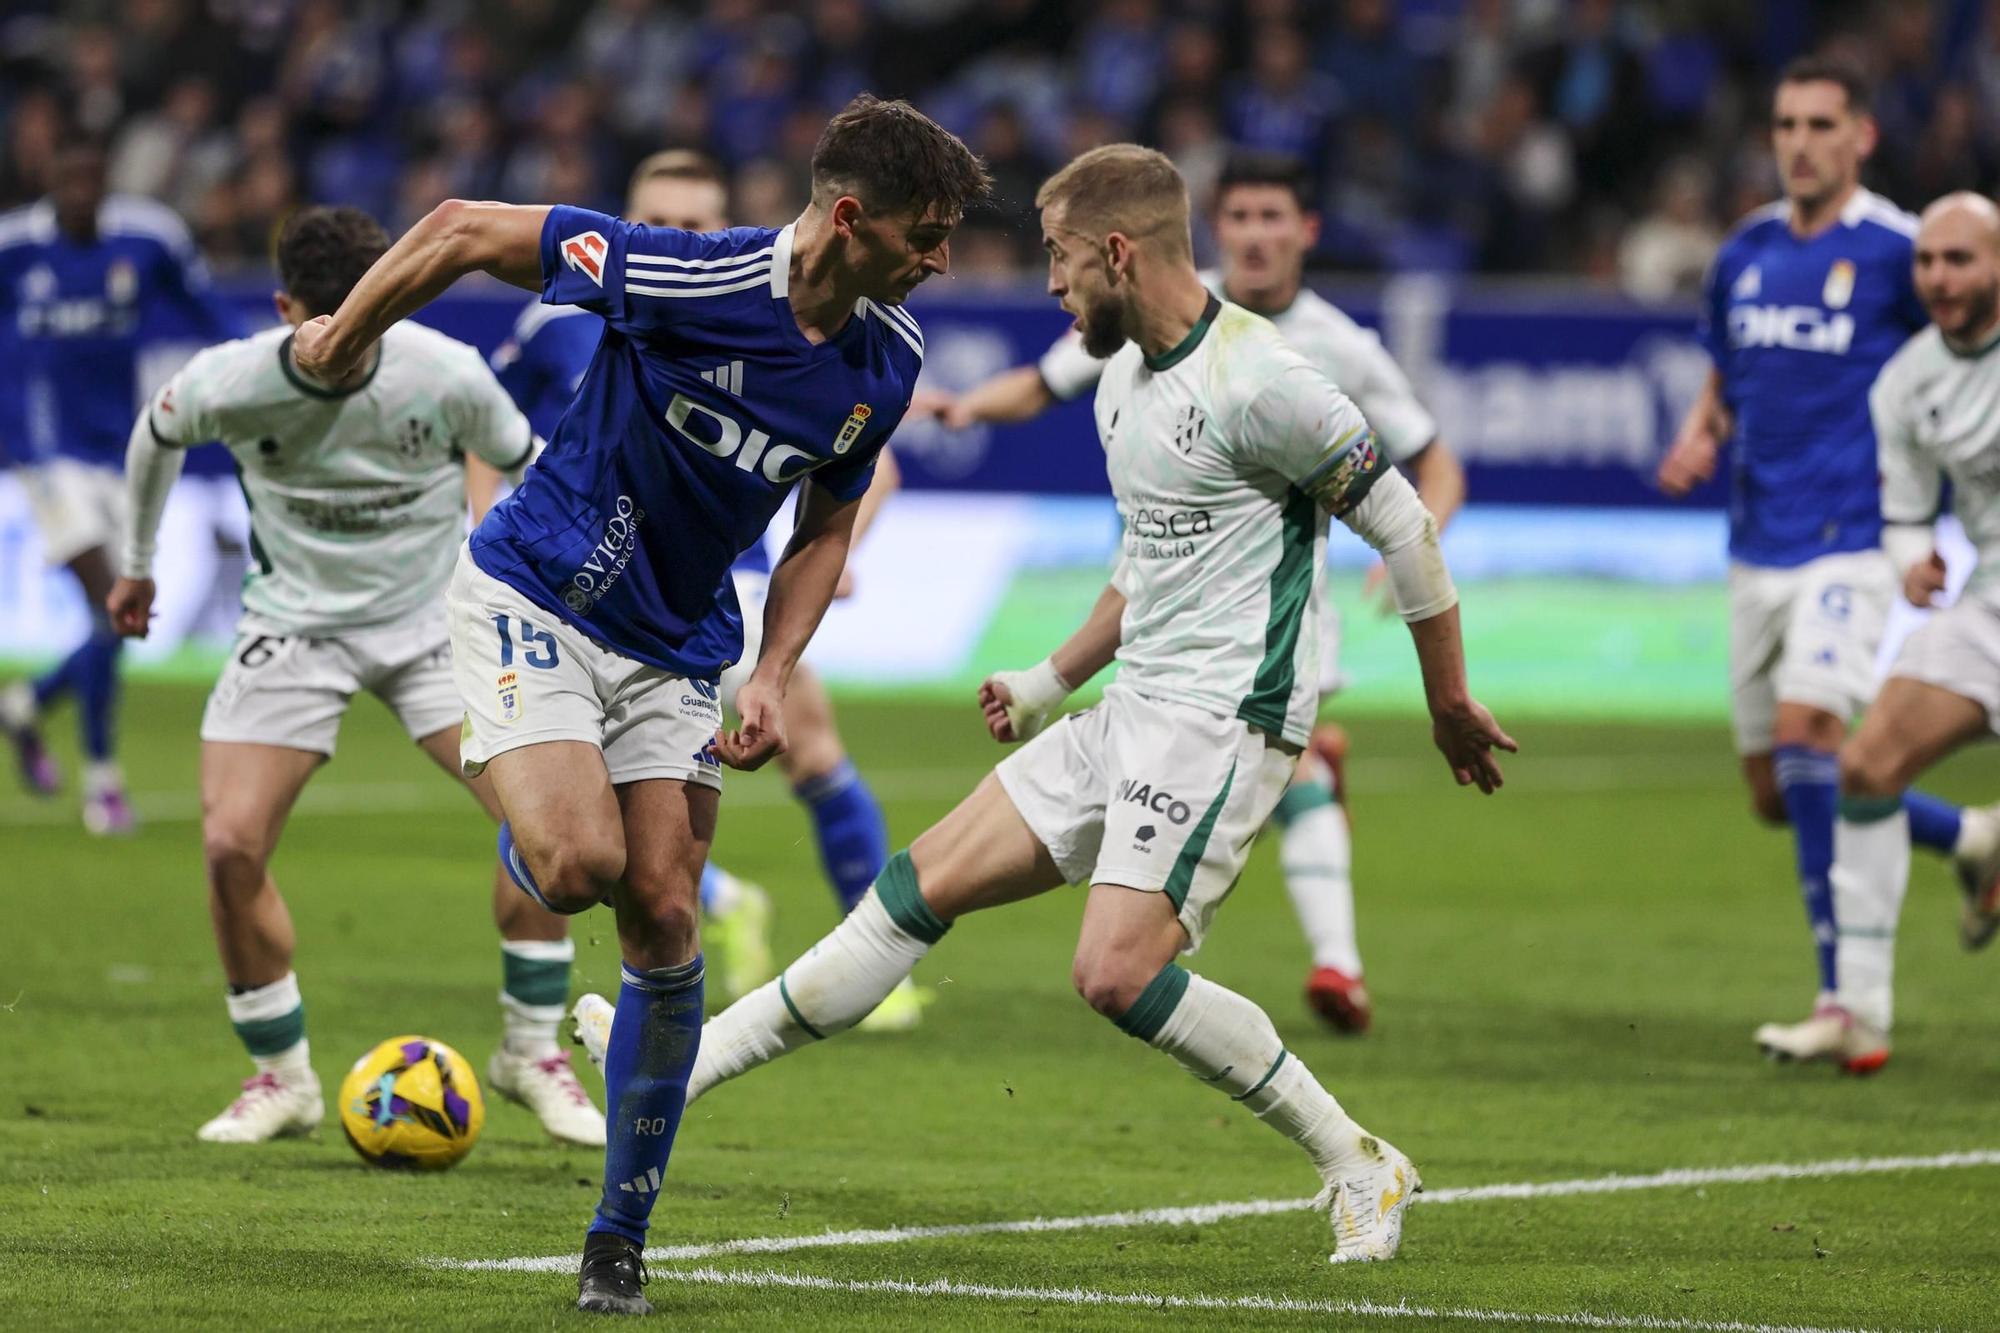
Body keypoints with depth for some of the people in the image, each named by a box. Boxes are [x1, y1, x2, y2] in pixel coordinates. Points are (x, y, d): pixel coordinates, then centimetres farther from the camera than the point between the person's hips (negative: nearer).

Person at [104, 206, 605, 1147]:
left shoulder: (447, 374, -19)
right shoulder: (229, 384, -18)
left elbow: (521, 462, 2)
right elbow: (155, 439, 7)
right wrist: (137, 565, 20)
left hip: (432, 618, 0)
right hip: (293, 623, 0)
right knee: (231, 846, -15)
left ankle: (531, 1054, -1)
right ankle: (282, 1078, 6)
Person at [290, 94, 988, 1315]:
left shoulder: (891, 360, -5)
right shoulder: (686, 277, -25)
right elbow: (463, 229, -16)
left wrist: (774, 680, -3)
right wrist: (340, 341, -2)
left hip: (679, 649, 5)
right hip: (539, 602, -5)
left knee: (665, 923, -2)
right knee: (580, 866, -24)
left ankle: (622, 1236, 10)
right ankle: (525, 832, 16)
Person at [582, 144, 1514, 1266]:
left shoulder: (1254, 383, -18)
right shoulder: (1125, 380, 12)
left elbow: (1403, 524, -13)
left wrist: (1451, 706, -7)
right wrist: (1054, 679, 24)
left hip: (1225, 721, -9)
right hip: (1136, 714, 9)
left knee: (1117, 972, -21)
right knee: (926, 884, 9)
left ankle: (1358, 1166, -11)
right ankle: (682, 1066, 15)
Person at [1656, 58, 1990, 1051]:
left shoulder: (1896, 252, -7)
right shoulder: (1745, 255, 10)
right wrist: (1698, 437, 0)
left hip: (1852, 542, -7)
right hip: (1759, 549, 7)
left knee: (1807, 730, -24)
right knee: (1777, 795, 9)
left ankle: (1842, 998, -18)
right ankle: (1966, 837, 33)